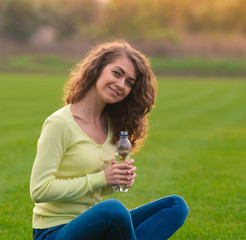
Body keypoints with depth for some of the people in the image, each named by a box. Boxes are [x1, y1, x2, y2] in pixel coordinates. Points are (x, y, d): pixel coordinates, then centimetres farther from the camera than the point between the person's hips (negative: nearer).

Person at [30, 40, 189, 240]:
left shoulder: (111, 124, 10)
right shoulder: (60, 123, -13)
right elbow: (39, 190, -18)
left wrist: (123, 177, -5)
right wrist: (102, 178, -17)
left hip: (99, 224, 8)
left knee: (177, 205, -6)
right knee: (113, 208, -37)